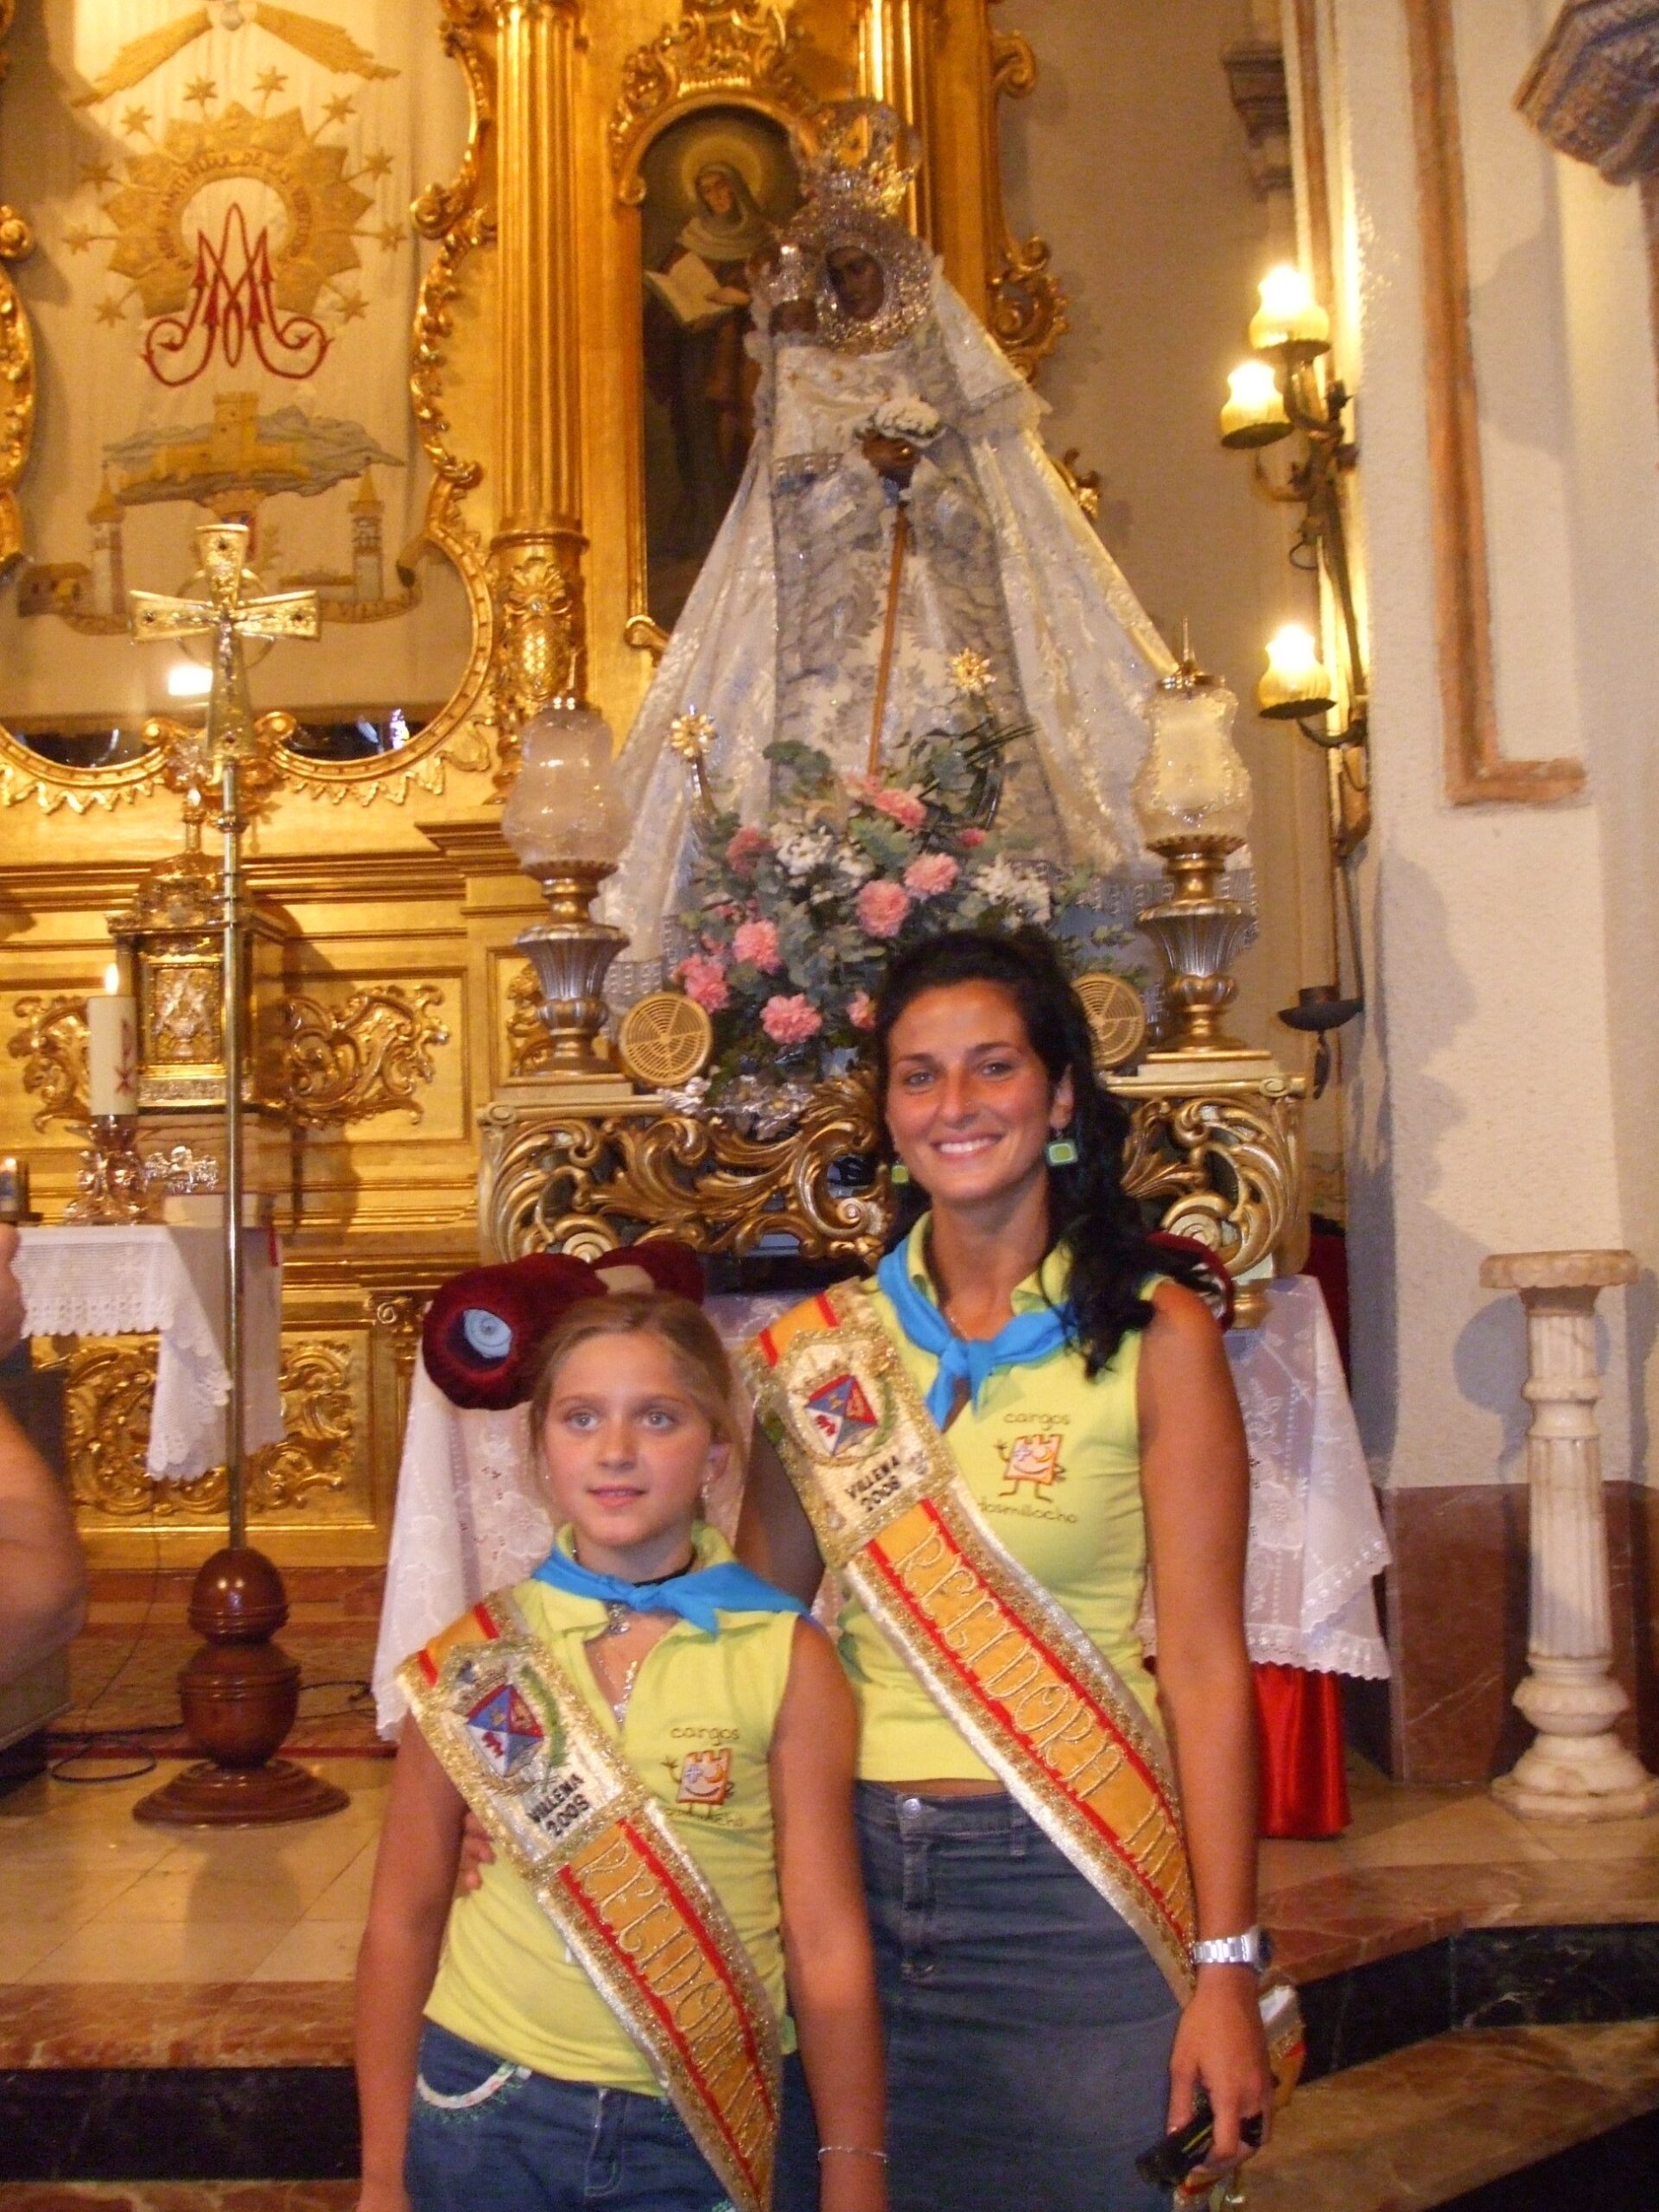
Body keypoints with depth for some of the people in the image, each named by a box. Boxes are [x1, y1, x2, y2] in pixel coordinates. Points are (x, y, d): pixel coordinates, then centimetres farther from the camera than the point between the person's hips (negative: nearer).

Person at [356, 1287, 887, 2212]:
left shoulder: (788, 1660, -9)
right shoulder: (475, 1660, -5)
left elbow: (827, 1942, -7)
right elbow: (403, 1921, 1)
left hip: (697, 2133, -1)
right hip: (485, 2111, 1)